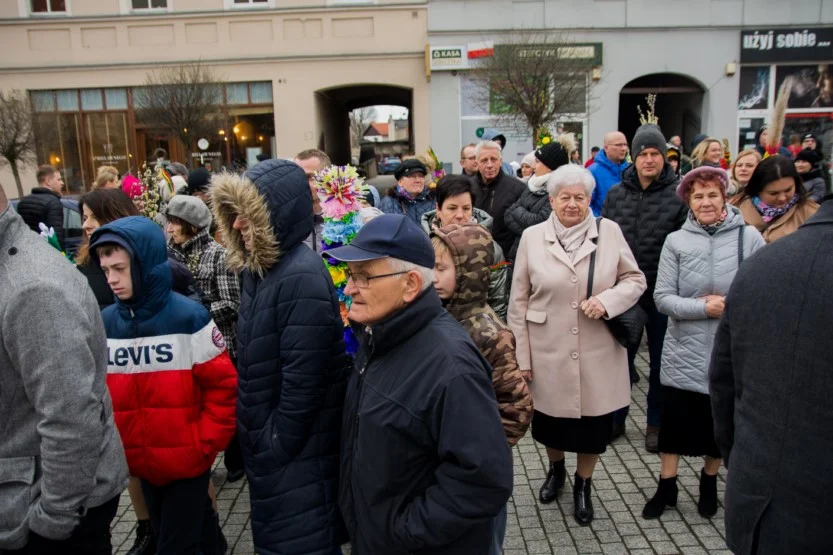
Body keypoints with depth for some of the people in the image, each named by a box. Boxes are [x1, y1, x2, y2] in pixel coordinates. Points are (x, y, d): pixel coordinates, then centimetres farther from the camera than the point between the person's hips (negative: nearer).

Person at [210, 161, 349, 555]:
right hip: (267, 445, 9)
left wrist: (276, 445, -15)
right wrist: (258, 439, 11)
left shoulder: (302, 278, -25)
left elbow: (302, 380, -26)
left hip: (297, 453, -9)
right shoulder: (258, 268, 5)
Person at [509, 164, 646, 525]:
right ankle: (556, 470, 47)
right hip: (548, 353, 0)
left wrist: (608, 300, -17)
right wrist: (521, 356, -3)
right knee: (551, 420, 16)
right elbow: (519, 301, -2)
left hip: (598, 354, 0)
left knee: (593, 423, 12)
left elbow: (635, 279, 4)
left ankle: (583, 485, 38)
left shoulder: (609, 231, -4)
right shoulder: (532, 237, -5)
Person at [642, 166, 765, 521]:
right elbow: (662, 298, -8)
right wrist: (704, 308, -19)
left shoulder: (749, 237, -6)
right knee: (675, 420, 10)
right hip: (684, 351, 0)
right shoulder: (676, 241, -4)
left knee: (720, 421, 17)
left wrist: (729, 305, -17)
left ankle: (709, 482, 41)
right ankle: (666, 487, 29)